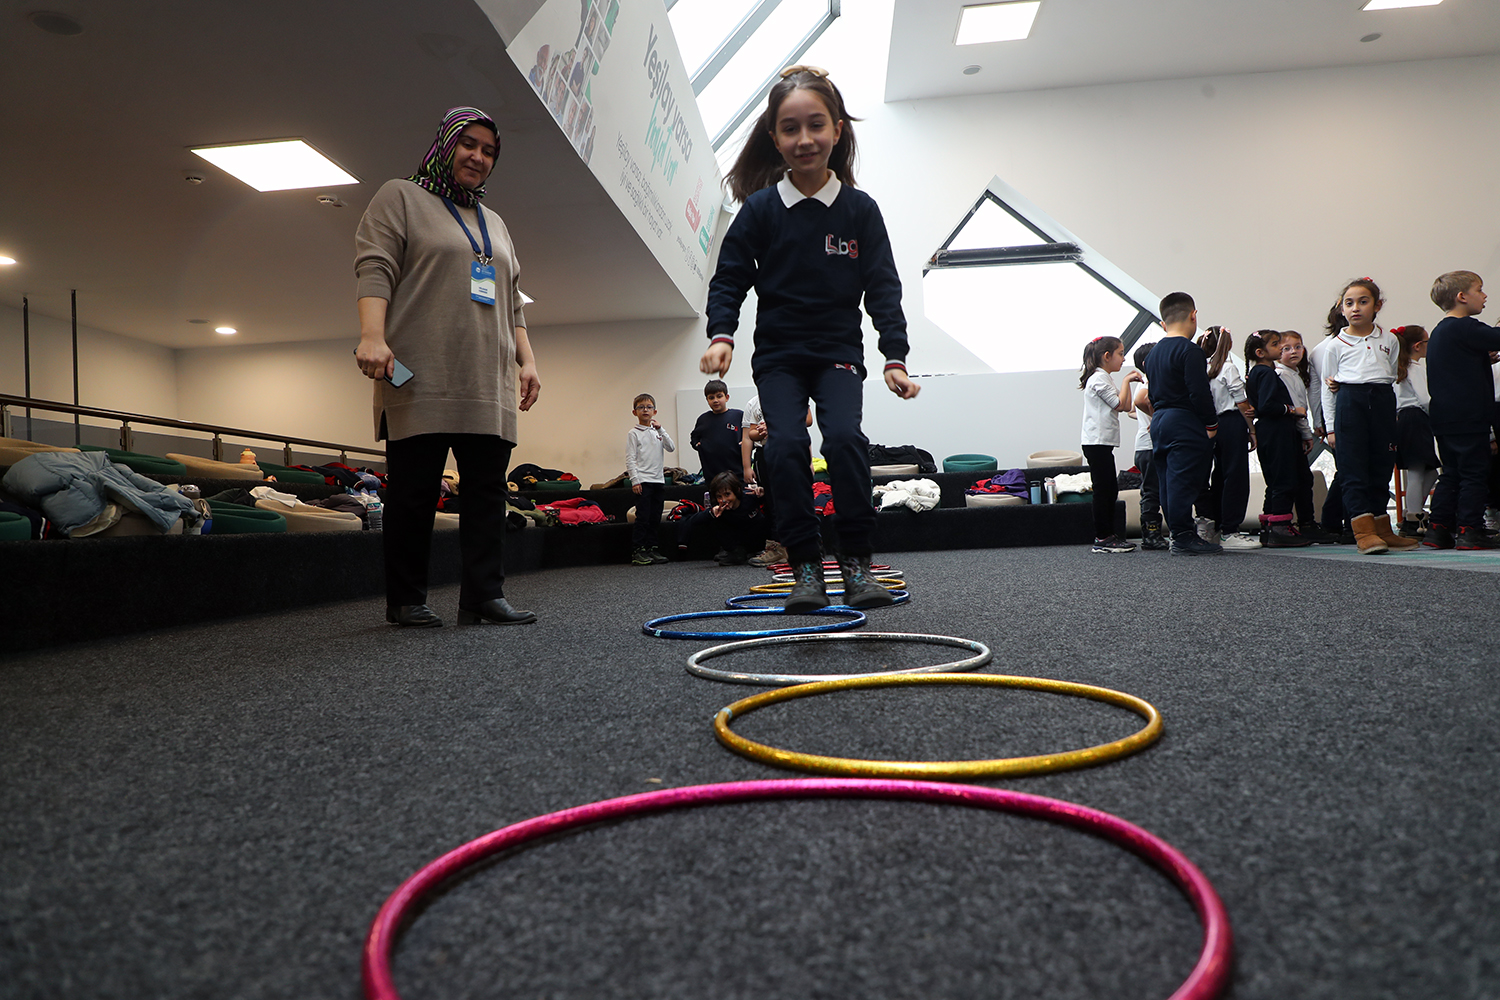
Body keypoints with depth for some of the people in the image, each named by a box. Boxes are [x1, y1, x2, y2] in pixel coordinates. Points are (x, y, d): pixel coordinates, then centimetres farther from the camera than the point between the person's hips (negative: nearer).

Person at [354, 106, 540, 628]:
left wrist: (526, 359, 12)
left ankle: (484, 595, -1)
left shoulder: (494, 223, 28)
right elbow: (375, 270, -4)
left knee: (488, 491, -2)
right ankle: (405, 601, 6)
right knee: (415, 492, -3)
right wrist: (373, 336, -19)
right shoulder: (400, 198, 10)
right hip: (421, 383, -5)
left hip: (489, 388, 6)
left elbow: (510, 303, 25)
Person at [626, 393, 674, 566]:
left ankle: (651, 548, 16)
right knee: (643, 517, -7)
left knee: (655, 517, 8)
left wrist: (661, 430, -5)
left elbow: (671, 448, 2)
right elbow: (630, 459, -6)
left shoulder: (658, 431, 14)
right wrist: (635, 480, -14)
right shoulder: (634, 433, -1)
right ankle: (638, 551, -3)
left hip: (658, 479, 5)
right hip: (642, 480, -5)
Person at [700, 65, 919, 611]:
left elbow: (883, 288, -1)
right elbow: (729, 279, 1)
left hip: (839, 350, 0)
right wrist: (721, 336, -16)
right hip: (778, 353, 1)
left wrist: (895, 358, -9)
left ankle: (856, 562, -10)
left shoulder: (859, 209, -2)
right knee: (785, 445, -18)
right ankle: (805, 567, -7)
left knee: (844, 436, -23)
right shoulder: (760, 209, -2)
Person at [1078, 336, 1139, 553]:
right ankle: (1102, 538, -5)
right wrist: (1126, 381, -5)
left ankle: (1107, 536, 15)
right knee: (1103, 490, -8)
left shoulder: (1104, 379, 22)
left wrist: (1128, 383, 12)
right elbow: (1120, 404, -15)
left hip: (1102, 443, 11)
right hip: (1097, 443, -11)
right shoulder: (1099, 379, -10)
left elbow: (1126, 406, 17)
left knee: (1111, 489, 11)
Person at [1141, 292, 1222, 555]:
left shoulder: (1153, 353, 15)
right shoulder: (1189, 350, -12)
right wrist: (1211, 424, -10)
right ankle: (1184, 536, -7)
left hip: (1159, 422, 9)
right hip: (1185, 424, -9)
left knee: (1169, 481, 9)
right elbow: (1199, 393, -17)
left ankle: (1178, 534, 15)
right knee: (1184, 480, -8)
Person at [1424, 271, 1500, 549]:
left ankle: (1438, 529, 11)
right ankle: (1469, 531, -1)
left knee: (1451, 473, 12)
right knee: (1474, 472, -3)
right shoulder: (1464, 328, -12)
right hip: (1469, 416, -9)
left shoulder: (1439, 331, 17)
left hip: (1444, 417, 9)